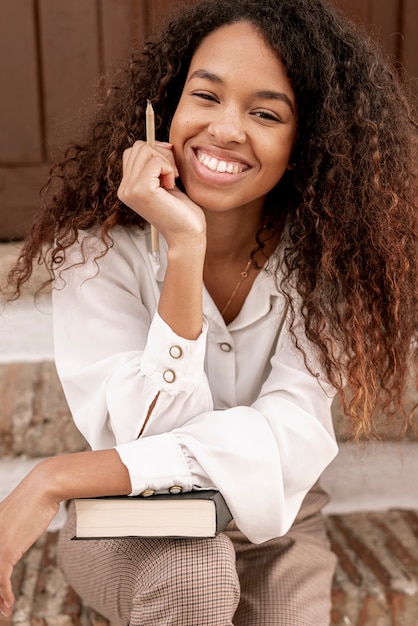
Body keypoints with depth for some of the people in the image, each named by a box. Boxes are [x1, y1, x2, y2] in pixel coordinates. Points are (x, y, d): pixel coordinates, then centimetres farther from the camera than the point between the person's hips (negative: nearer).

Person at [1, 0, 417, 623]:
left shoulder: (321, 256, -15)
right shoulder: (100, 243, -19)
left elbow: (293, 437, -27)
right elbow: (148, 437, -25)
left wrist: (60, 477, -32)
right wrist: (184, 248, -35)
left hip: (272, 529, 3)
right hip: (132, 530, -2)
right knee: (191, 570, -33)